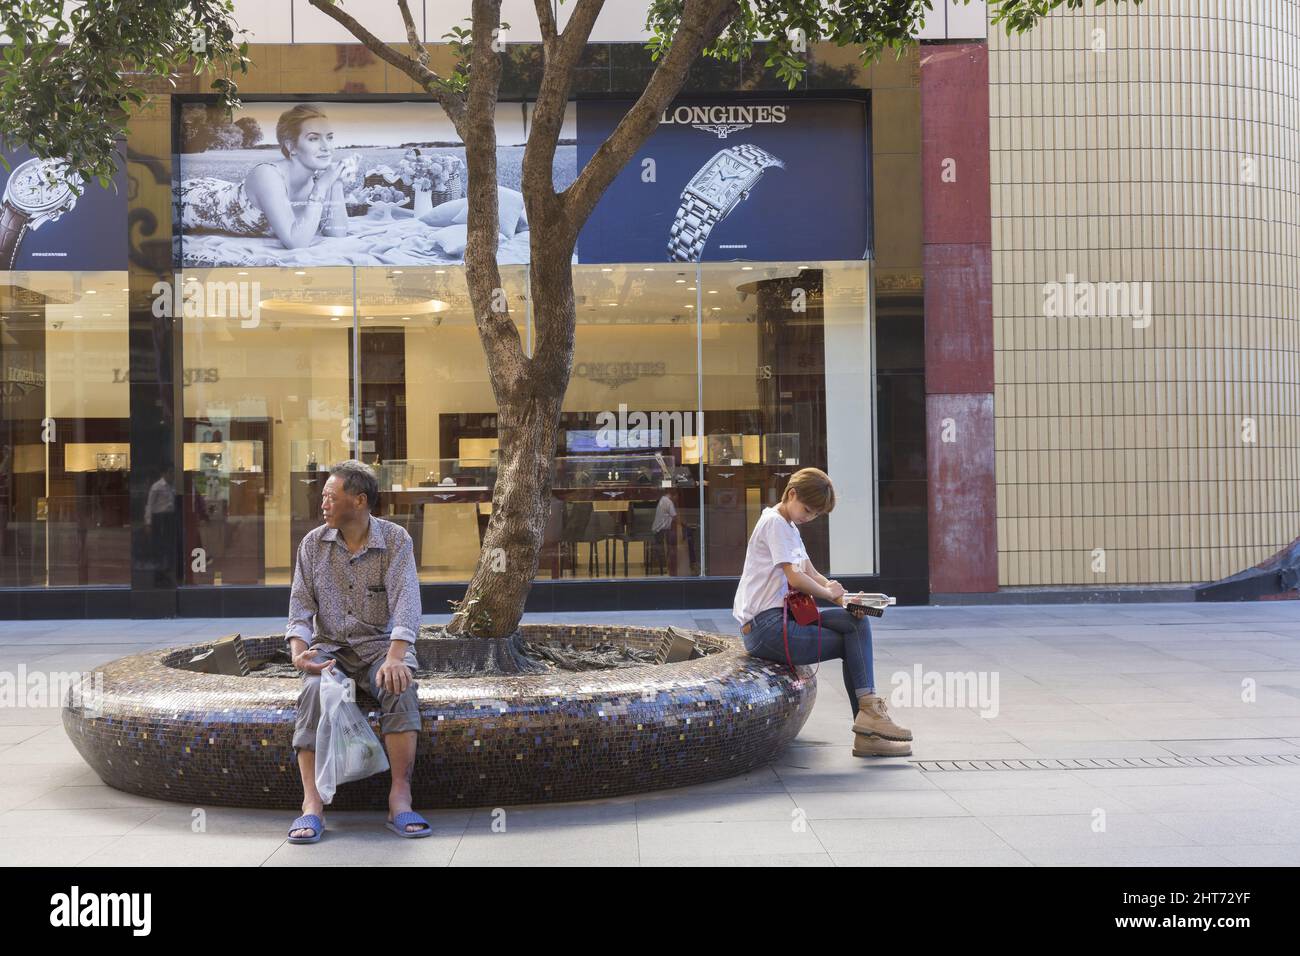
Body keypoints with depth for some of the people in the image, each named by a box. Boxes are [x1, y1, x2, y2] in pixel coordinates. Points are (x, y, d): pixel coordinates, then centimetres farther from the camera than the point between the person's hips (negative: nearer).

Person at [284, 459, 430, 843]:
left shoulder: (395, 540, -6)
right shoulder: (313, 543, 4)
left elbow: (406, 603, -18)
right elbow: (301, 606, 1)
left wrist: (395, 657, -34)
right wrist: (299, 651, -20)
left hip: (380, 642, -2)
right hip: (329, 645, 2)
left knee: (400, 687, -33)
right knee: (313, 691, -31)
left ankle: (400, 799, -30)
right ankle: (311, 804, -32)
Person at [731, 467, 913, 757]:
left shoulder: (789, 527, 22)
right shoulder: (774, 522, -10)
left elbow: (811, 573, 16)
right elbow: (795, 578, -18)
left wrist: (843, 599, -2)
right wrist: (829, 593, -1)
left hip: (780, 618, 9)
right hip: (766, 627, -9)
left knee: (857, 622, -4)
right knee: (854, 644, -6)